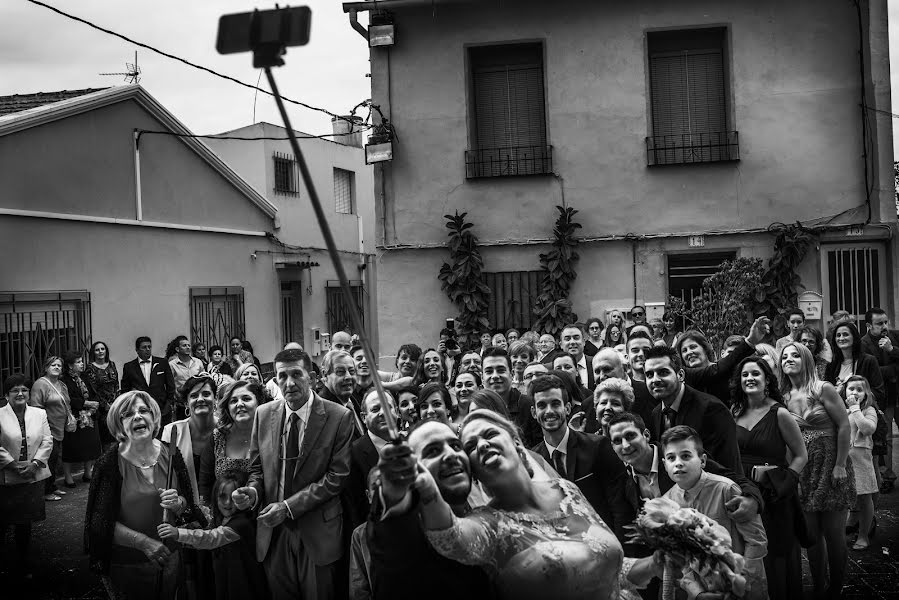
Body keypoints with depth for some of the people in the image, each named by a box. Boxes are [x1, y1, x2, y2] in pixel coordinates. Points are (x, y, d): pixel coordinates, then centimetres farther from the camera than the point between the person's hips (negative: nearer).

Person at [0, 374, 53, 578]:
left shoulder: (39, 414, 6)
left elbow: (47, 441, 3)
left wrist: (35, 463, -9)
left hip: (33, 476, 3)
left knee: (25, 523, 9)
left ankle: (22, 565, 20)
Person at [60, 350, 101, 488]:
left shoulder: (83, 378, 15)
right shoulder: (64, 381, -8)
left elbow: (91, 395, 20)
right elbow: (68, 400, -16)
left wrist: (95, 404, 1)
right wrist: (86, 403, -15)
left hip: (89, 419, 7)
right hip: (74, 420, -7)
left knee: (91, 445, 6)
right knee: (70, 448, -1)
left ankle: (88, 473, 20)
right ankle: (68, 477, 9)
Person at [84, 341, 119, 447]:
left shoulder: (111, 364, 12)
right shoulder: (90, 368, -4)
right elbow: (92, 390, -7)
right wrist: (105, 405, -9)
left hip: (115, 405, 5)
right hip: (102, 408, -5)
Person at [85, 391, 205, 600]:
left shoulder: (170, 454, -4)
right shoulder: (111, 462, -15)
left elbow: (188, 506, 4)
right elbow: (101, 522, -14)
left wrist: (178, 504, -19)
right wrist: (143, 542, -23)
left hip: (169, 558, 4)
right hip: (126, 565, -3)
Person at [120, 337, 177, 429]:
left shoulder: (162, 363, 8)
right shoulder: (129, 367, 7)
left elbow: (171, 386, 11)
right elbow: (125, 390, 11)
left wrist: (170, 404, 2)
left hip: (162, 411, 1)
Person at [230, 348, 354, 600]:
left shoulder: (339, 416, -9)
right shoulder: (264, 414, 3)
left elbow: (337, 475, -11)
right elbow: (257, 468, 11)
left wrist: (289, 506, -16)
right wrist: (253, 491, -12)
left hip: (317, 533, -3)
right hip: (273, 532, 3)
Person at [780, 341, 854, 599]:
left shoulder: (823, 389, -8)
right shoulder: (784, 397, 5)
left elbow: (844, 426, -10)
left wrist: (840, 465, -13)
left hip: (830, 467, -4)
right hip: (801, 470, 4)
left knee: (833, 533, 0)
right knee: (811, 533, 7)